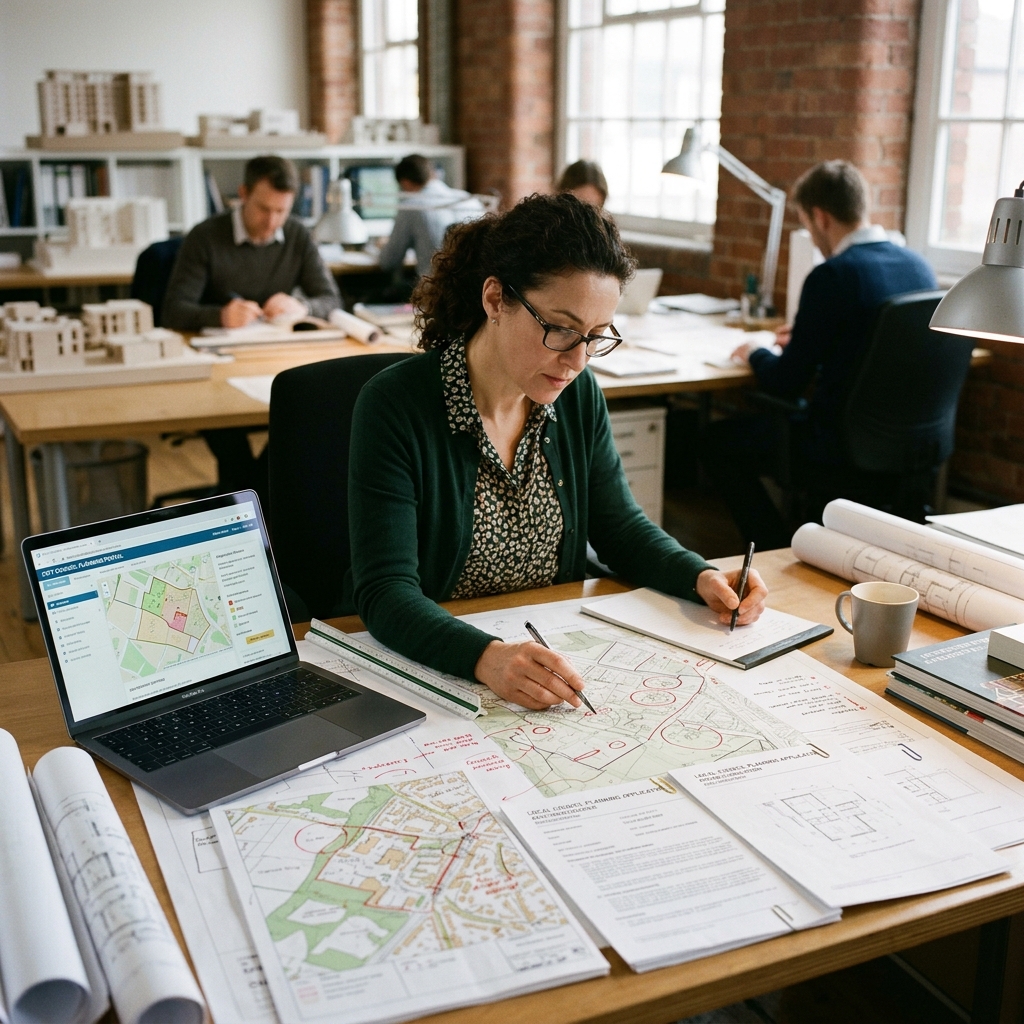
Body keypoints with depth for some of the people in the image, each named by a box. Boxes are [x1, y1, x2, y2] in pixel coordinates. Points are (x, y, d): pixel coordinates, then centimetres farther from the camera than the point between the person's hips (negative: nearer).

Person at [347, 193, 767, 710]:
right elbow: (386, 590, -23)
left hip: (555, 656, 3)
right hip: (431, 663, -3)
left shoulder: (578, 395, 0)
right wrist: (486, 657, -39)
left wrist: (700, 577, -8)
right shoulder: (395, 406, -18)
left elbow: (619, 526, 11)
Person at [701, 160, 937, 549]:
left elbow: (785, 383, -14)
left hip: (846, 448, -8)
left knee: (717, 440, 9)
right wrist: (805, 338, 27)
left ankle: (779, 551, 13)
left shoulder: (832, 276, -21)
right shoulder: (919, 266, 3)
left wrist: (756, 354, 7)